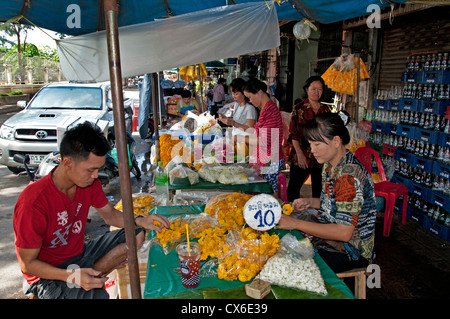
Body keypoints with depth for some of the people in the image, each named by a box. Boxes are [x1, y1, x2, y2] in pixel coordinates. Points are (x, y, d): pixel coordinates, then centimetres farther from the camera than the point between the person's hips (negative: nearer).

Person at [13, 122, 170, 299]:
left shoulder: (89, 182, -9)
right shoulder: (33, 203, -28)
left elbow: (110, 215, 6)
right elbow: (27, 264, -19)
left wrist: (140, 222, -13)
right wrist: (72, 276, -34)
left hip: (79, 253, 7)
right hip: (47, 274, -6)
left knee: (137, 235, -6)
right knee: (97, 295, -32)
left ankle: (91, 278, -10)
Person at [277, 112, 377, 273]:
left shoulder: (349, 176, -27)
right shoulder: (330, 165, 2)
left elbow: (344, 232, -29)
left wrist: (296, 223, -28)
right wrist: (310, 202, -2)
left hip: (351, 251, -9)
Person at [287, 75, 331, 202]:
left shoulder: (326, 109, 11)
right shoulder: (298, 109, 0)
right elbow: (294, 133, -5)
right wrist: (299, 154, -14)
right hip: (301, 156, -3)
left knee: (319, 189, 8)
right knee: (293, 188, 0)